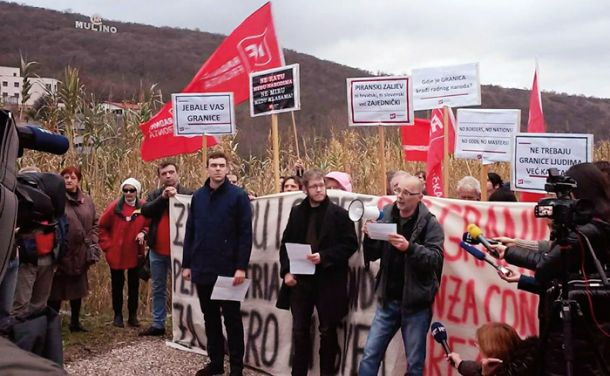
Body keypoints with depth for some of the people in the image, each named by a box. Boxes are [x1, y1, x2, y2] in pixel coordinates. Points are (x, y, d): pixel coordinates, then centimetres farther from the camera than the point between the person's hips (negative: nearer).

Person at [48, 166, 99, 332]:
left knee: (78, 287, 16)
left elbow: (94, 223, 15)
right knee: (56, 289, 0)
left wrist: (93, 243, 4)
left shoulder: (87, 201, 9)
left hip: (80, 253, 6)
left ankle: (75, 322, 29)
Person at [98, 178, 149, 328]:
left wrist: (143, 233, -16)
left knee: (134, 285, 11)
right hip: (116, 254, -1)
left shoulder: (144, 207, -5)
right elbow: (102, 227, 2)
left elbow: (149, 225, 5)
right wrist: (107, 245, -3)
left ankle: (133, 316, 21)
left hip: (135, 254, 1)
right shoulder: (115, 207, -6)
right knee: (117, 285, 9)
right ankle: (118, 315, 20)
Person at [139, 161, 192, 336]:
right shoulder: (154, 195, 8)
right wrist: (162, 198, -18)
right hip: (157, 250, 5)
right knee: (158, 289, 13)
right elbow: (145, 211, -10)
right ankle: (158, 324, 22)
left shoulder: (188, 194, -4)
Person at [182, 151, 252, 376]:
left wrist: (241, 267, -15)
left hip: (228, 270, -5)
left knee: (232, 318, 4)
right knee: (210, 318, 13)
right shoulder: (198, 196, 9)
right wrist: (187, 264, 7)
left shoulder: (238, 196, -6)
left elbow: (246, 234, -9)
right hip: (202, 269, 5)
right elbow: (190, 232, 11)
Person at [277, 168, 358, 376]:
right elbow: (285, 244, 11)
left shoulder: (339, 214, -4)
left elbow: (350, 244, -8)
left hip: (328, 281, -3)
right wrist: (286, 271, -1)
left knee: (327, 331, 7)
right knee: (299, 330, 9)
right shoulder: (297, 213, 7)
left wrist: (324, 257, -18)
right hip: (300, 279, 3)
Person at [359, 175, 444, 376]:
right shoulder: (386, 215, 2)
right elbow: (371, 256, 5)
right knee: (370, 355, 7)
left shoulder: (430, 223, -8)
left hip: (416, 303, -3)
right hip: (388, 300, 3)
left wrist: (409, 248, -32)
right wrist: (369, 237, -14)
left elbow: (436, 258, -18)